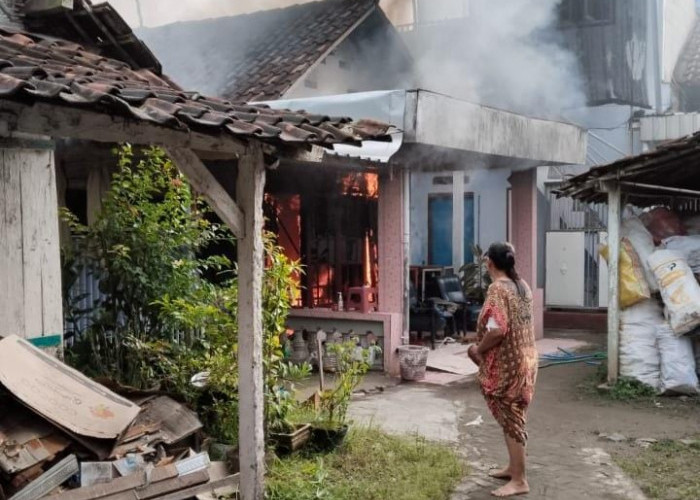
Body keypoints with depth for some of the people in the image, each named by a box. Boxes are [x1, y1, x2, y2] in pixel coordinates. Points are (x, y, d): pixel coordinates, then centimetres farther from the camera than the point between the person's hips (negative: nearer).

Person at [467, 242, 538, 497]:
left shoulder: (498, 288, -19)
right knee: (513, 416, 19)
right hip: (524, 359, 9)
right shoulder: (522, 286, 9)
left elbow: (497, 329, -28)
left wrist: (478, 350, -11)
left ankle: (519, 481, 6)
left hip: (506, 365, -9)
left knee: (510, 419, -1)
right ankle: (514, 467, 31)